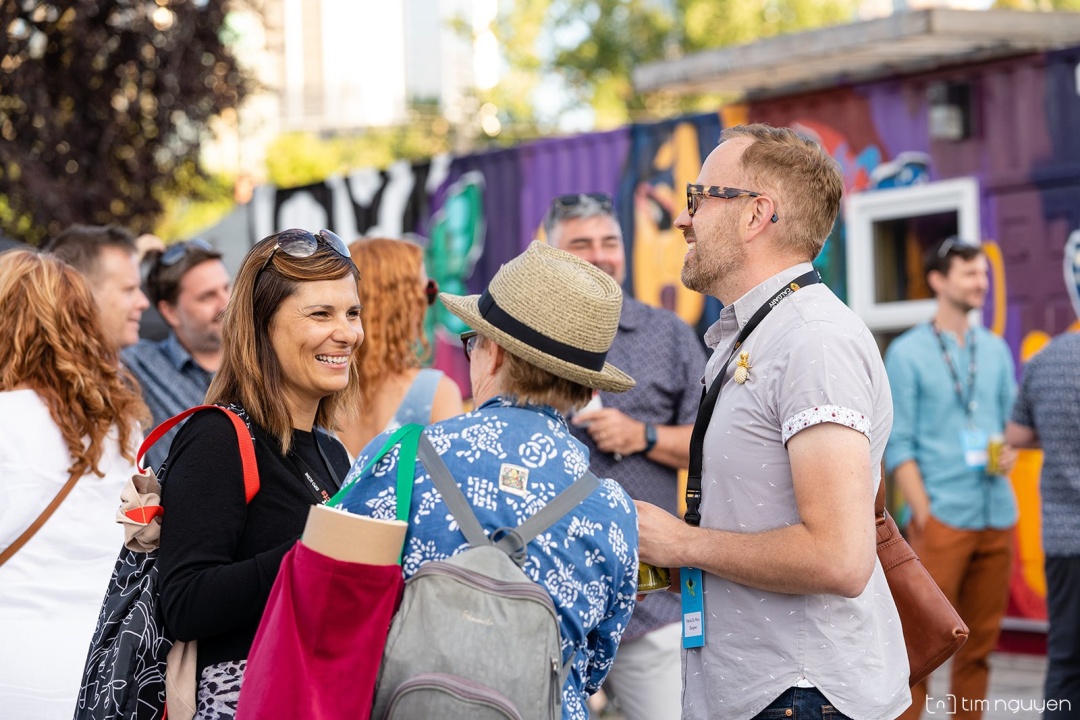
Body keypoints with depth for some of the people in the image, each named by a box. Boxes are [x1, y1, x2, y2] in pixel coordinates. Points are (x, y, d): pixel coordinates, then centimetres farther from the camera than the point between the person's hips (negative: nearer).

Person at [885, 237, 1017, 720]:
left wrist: (1009, 450, -4)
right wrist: (924, 514, -12)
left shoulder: (995, 349, 13)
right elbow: (898, 446, -4)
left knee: (980, 641, 9)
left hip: (997, 517, 5)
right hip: (943, 517, -5)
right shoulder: (907, 353, -1)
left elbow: (1013, 420, 19)